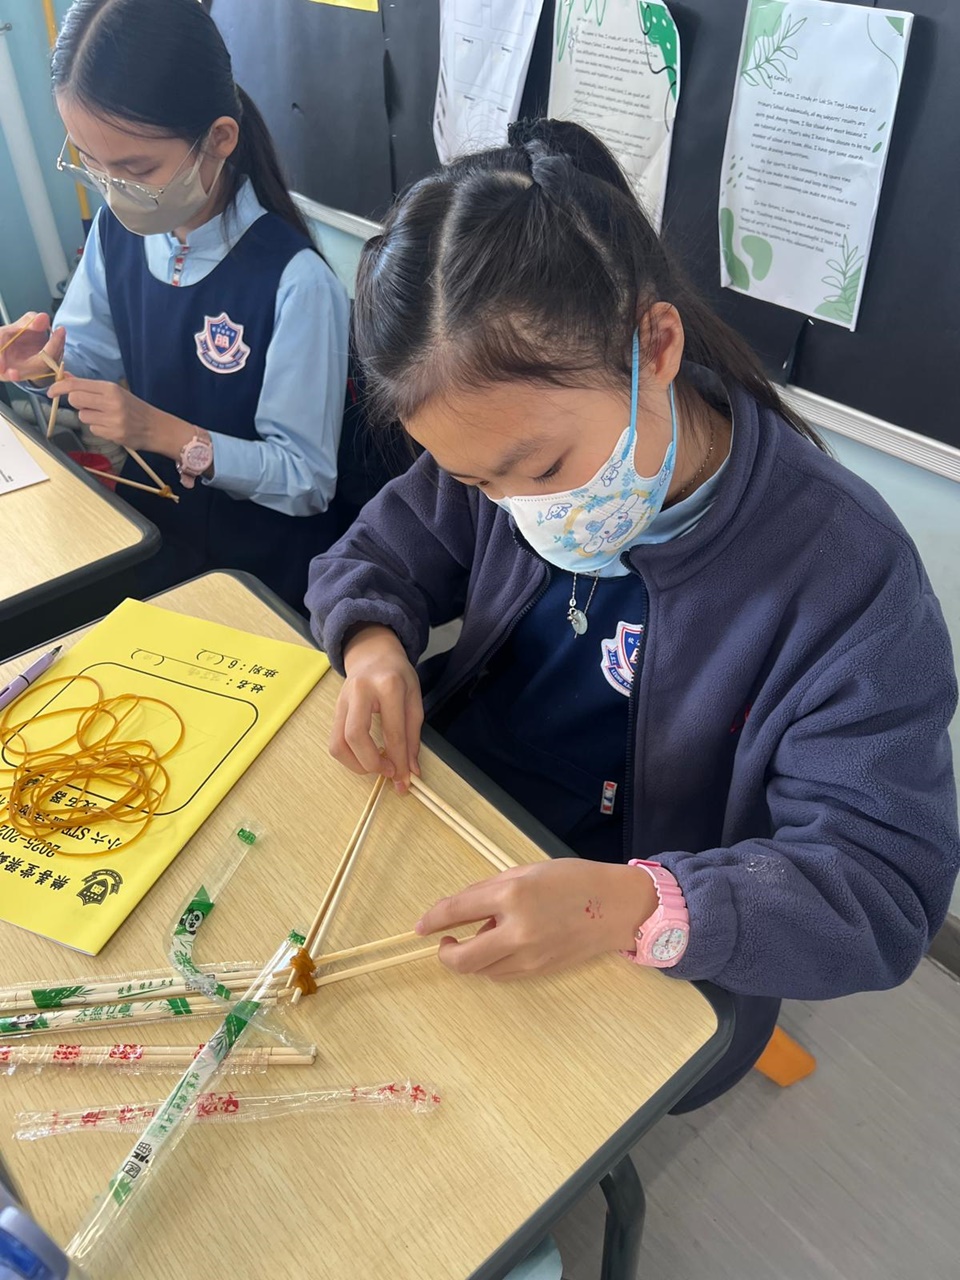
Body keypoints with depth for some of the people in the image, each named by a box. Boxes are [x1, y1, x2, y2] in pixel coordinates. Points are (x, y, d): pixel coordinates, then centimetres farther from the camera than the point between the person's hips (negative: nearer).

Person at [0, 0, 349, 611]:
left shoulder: (296, 284, -23)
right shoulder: (117, 230, -2)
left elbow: (308, 480, -20)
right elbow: (97, 361, 13)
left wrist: (166, 433, -27)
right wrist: (49, 360, -10)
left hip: (256, 568, -5)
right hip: (146, 525, 6)